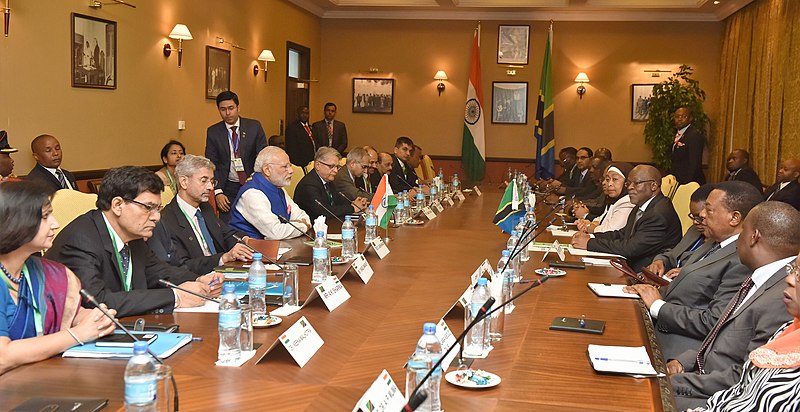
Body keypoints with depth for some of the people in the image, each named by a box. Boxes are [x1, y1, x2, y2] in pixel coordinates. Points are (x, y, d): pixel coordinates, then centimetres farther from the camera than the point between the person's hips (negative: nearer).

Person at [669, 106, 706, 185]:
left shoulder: (695, 135, -14)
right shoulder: (678, 134, 16)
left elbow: (694, 163, -18)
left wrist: (686, 182, -21)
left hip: (689, 181, -8)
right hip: (678, 181, 8)